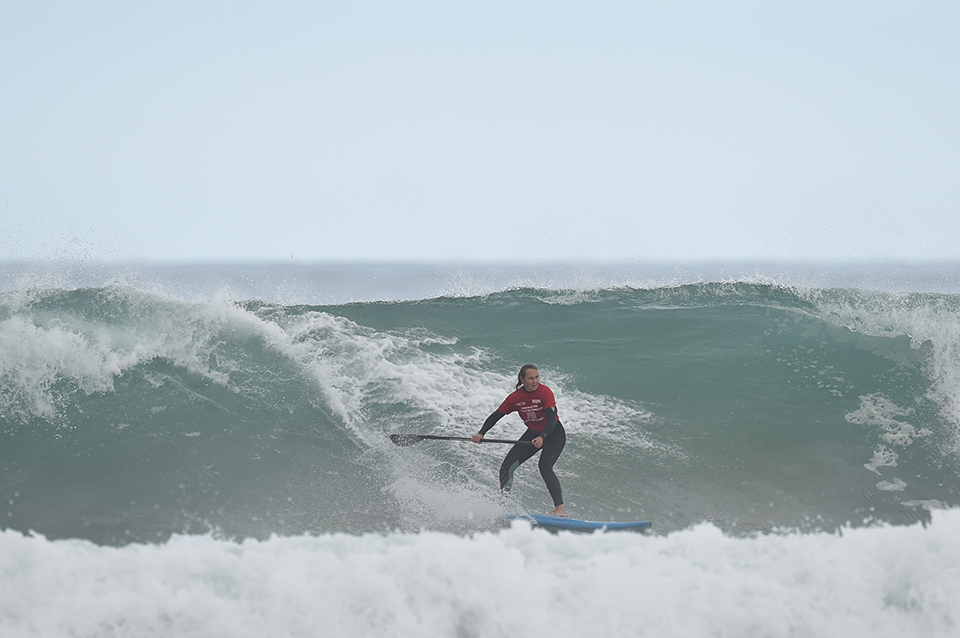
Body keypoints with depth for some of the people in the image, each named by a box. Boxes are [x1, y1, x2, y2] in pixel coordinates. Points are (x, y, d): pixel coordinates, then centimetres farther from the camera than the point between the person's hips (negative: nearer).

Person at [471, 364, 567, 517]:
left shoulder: (545, 392, -24)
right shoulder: (516, 397, -10)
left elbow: (552, 419, -32)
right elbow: (496, 415, -5)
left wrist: (542, 437, -49)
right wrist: (481, 433, -19)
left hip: (554, 434, -6)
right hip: (533, 434, 6)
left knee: (544, 467, -28)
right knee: (507, 467, -3)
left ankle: (560, 508, -27)